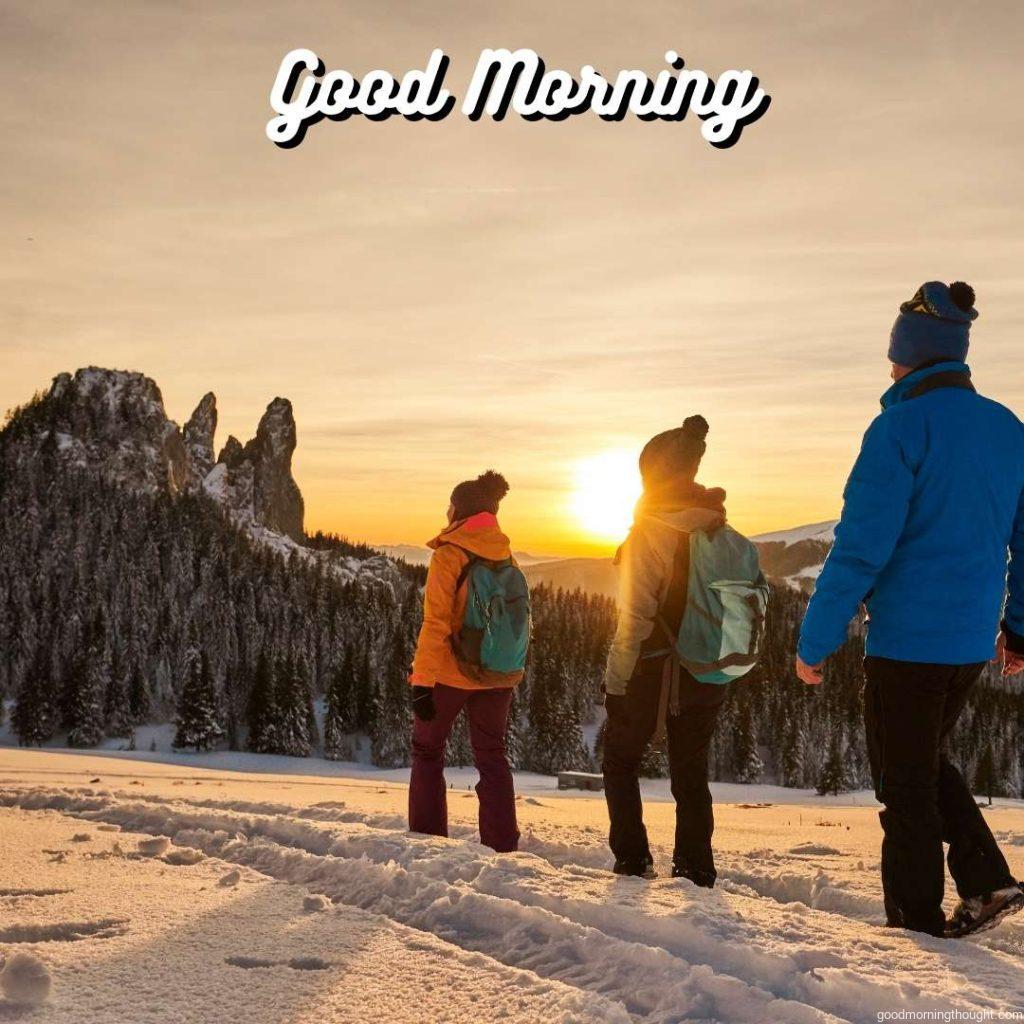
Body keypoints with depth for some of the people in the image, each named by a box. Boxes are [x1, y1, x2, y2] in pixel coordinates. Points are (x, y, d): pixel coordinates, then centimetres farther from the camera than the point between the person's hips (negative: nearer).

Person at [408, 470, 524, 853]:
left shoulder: (449, 555, -13)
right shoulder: (506, 558, 4)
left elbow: (436, 623, -17)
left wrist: (422, 681, -16)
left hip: (451, 672, -5)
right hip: (499, 676, 5)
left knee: (428, 750, 14)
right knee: (492, 756, 14)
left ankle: (427, 839, 14)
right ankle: (502, 845, 12)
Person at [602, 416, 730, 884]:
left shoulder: (651, 532, -15)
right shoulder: (719, 529, 4)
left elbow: (635, 616, -19)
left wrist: (616, 679, -13)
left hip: (652, 669, -5)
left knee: (621, 761, 15)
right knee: (691, 772, 15)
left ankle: (632, 859, 11)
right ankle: (696, 868, 14)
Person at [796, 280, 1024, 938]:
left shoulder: (902, 428, -14)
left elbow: (861, 547, -18)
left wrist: (815, 641, -12)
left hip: (906, 637, -7)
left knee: (905, 784, 7)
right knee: (928, 762, 26)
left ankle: (916, 922, 16)